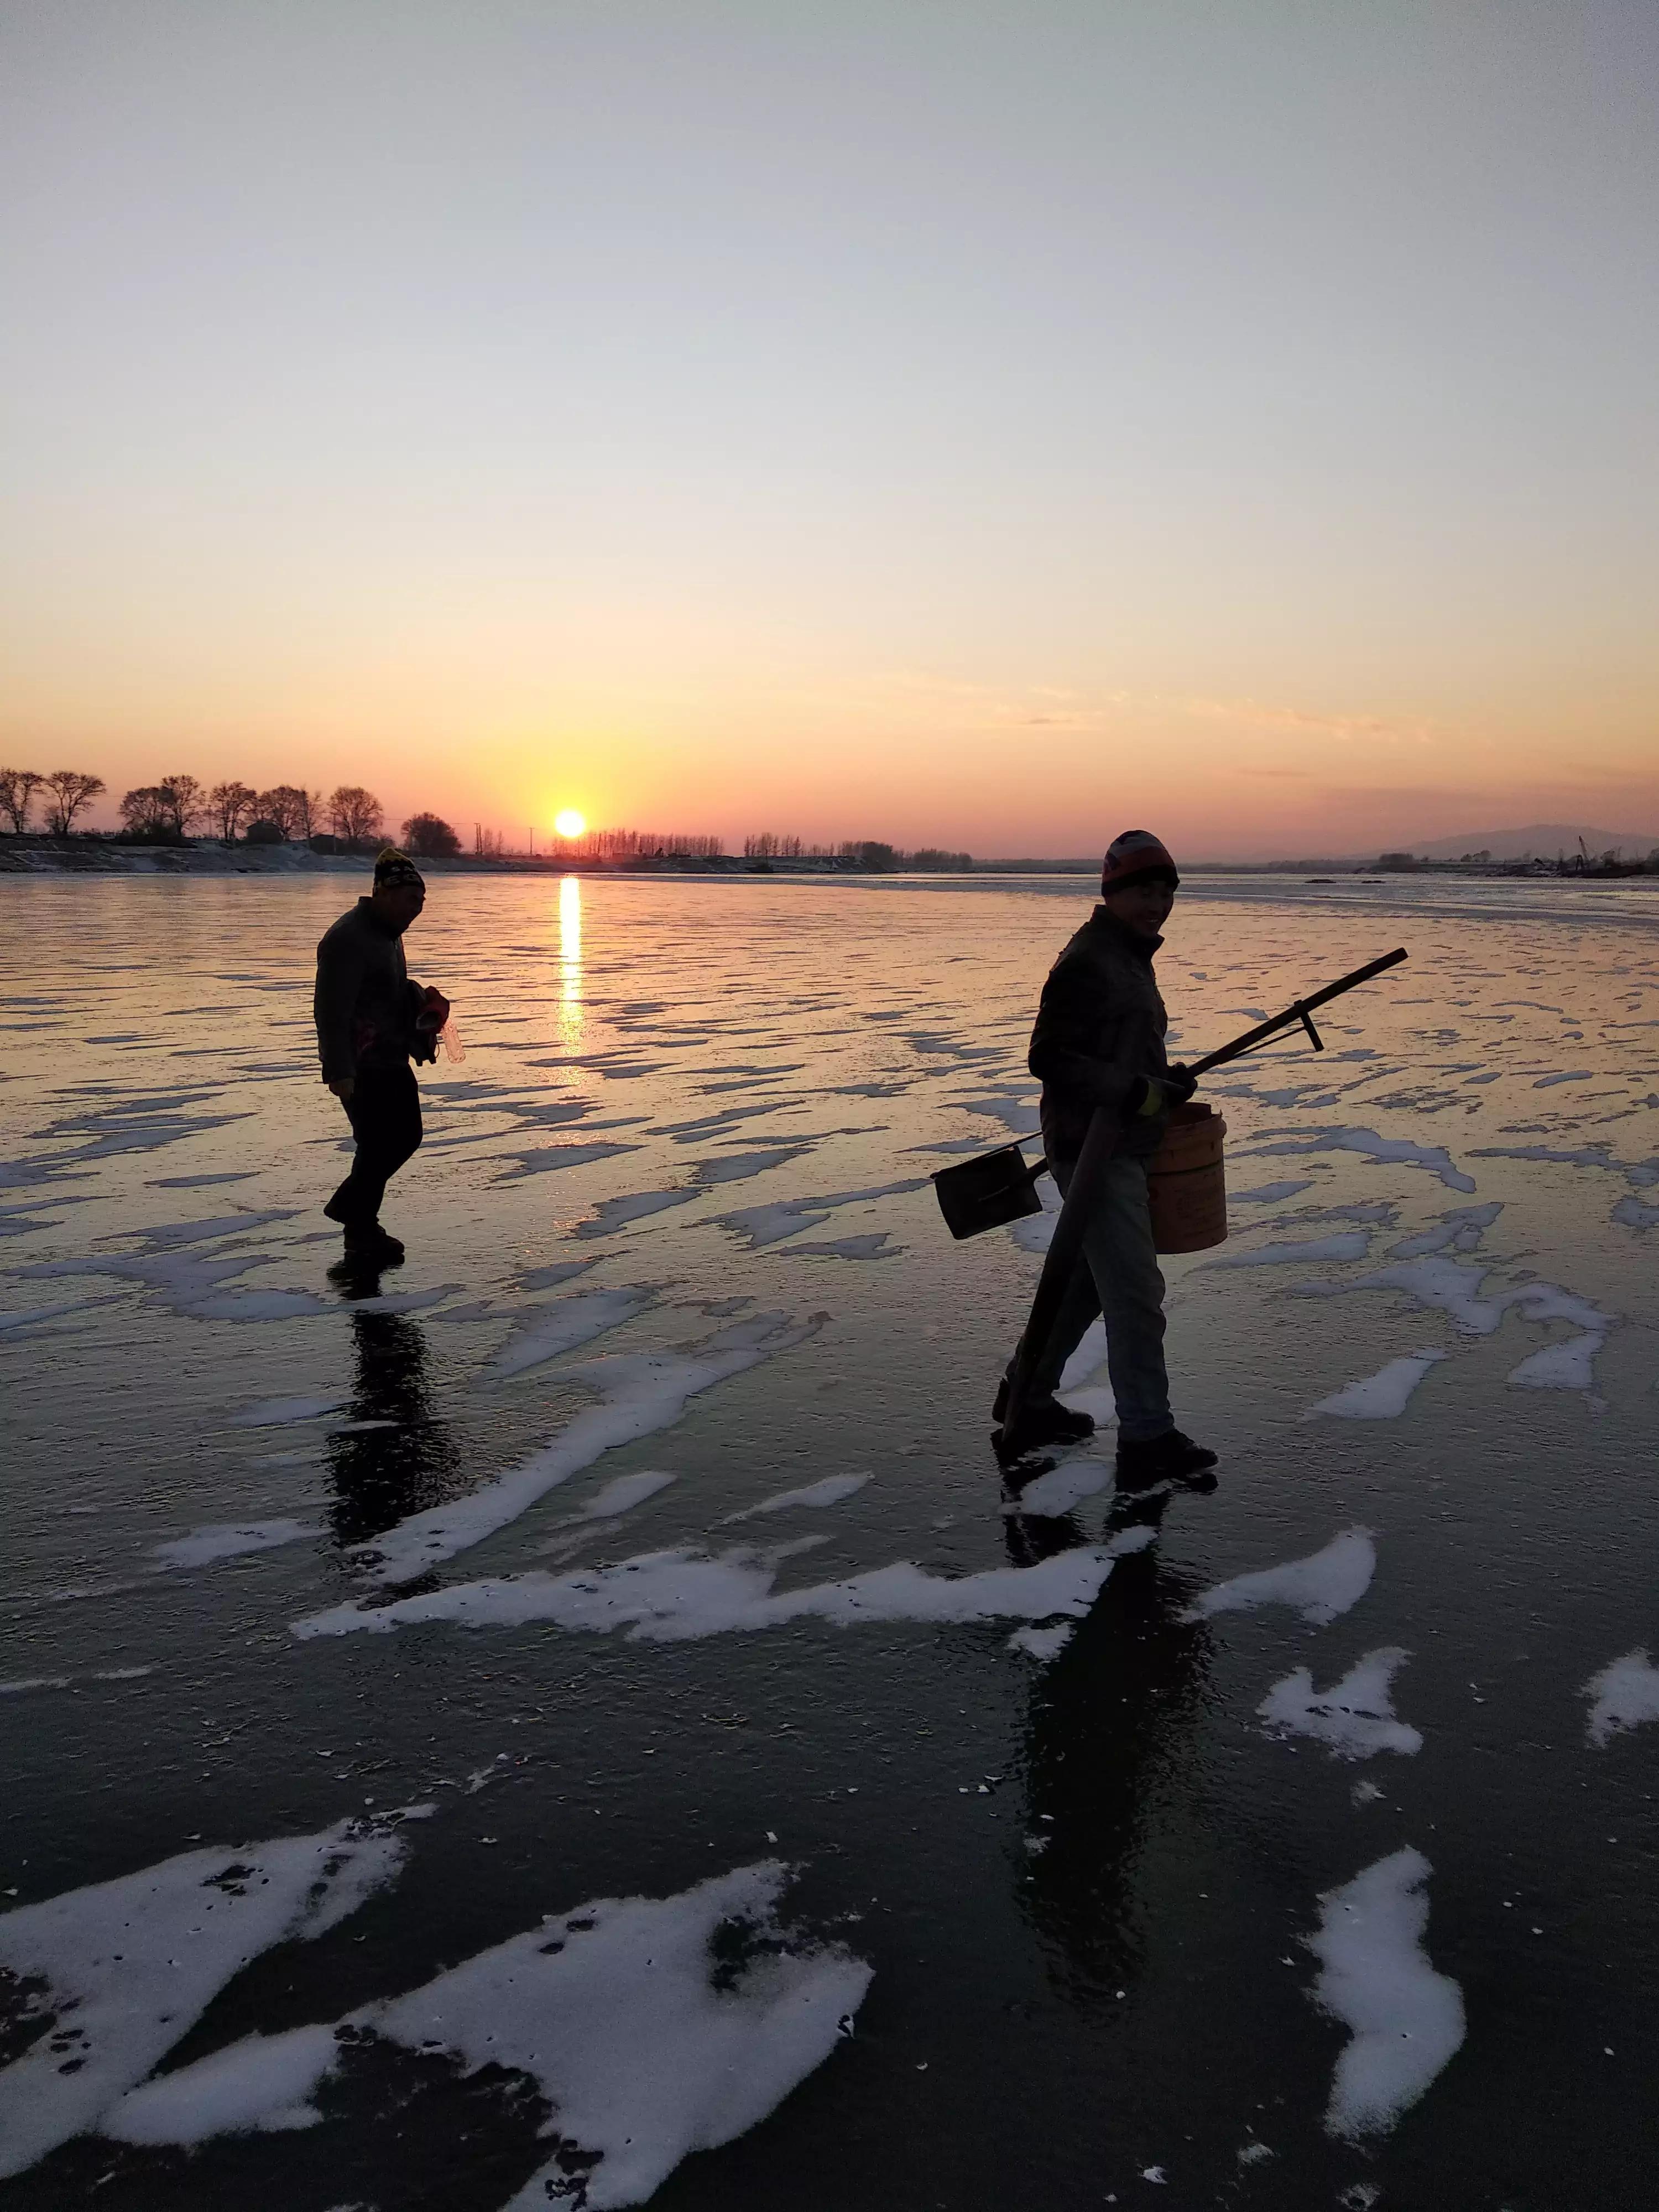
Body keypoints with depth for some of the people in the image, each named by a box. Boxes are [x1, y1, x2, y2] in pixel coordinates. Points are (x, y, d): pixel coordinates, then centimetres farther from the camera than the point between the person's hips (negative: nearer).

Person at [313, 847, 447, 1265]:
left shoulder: (388, 932, 13)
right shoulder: (348, 938, -19)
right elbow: (332, 1010, -24)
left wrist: (421, 1000, 10)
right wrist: (339, 1071, -28)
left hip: (392, 1061, 10)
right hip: (362, 1069, -10)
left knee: (406, 1136, 16)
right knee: (377, 1147, -4)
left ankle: (348, 1206, 29)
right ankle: (361, 1235, 12)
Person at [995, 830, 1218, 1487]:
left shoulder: (1131, 956, 16)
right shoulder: (1086, 962, -17)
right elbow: (1049, 1059, -22)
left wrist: (1162, 1077, 9)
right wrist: (1138, 1092, -25)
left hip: (1121, 1147, 11)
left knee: (1086, 1280, 19)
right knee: (1135, 1292, -8)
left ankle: (1028, 1399, 33)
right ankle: (1147, 1439, -1)